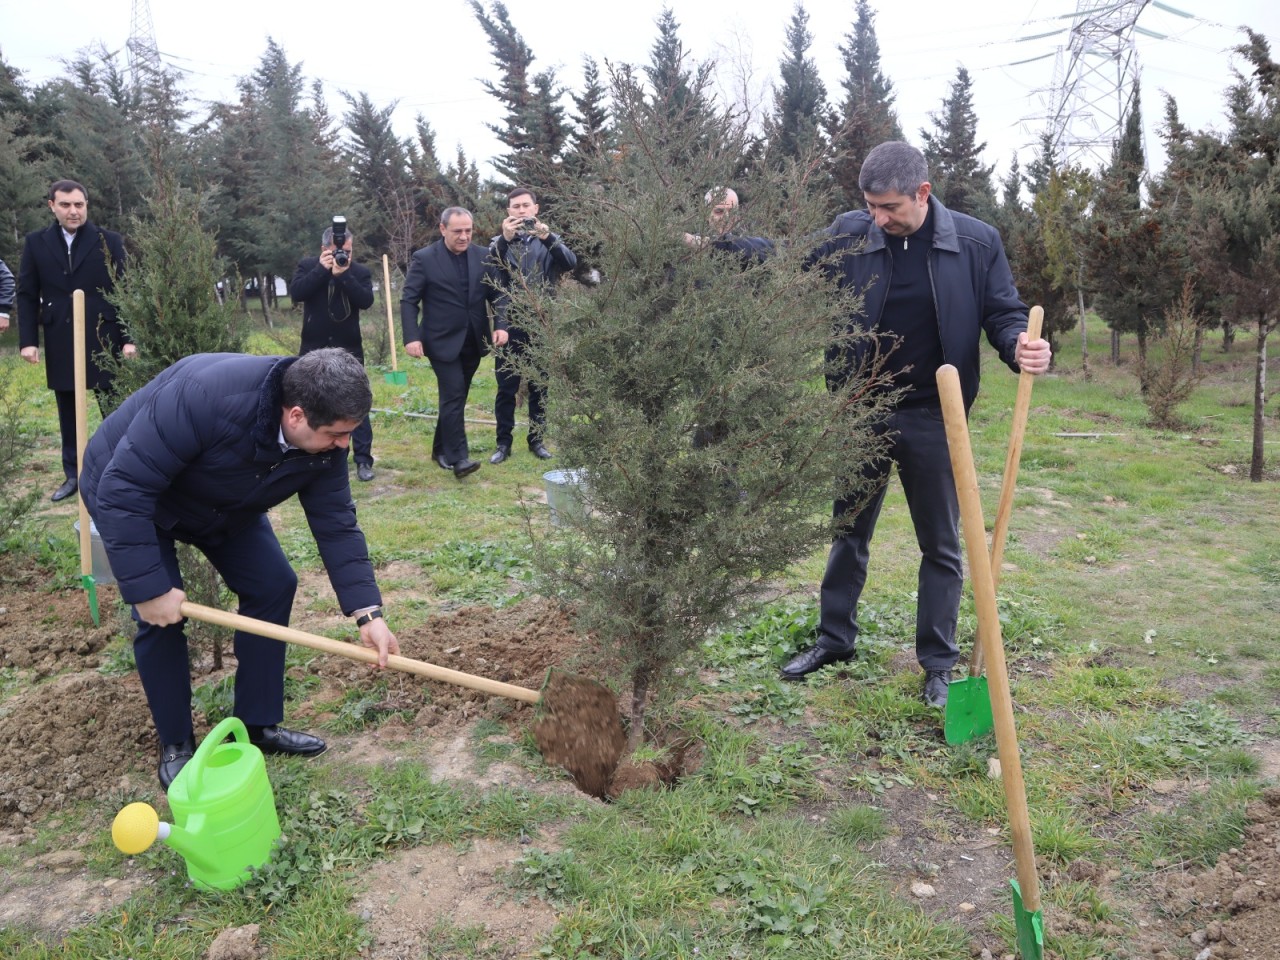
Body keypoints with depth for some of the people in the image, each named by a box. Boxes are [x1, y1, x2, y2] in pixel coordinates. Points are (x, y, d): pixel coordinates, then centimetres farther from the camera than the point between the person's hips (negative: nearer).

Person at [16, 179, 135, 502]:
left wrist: (129, 338, -7)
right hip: (60, 344, 2)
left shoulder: (110, 241, 1)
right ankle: (73, 475, 19)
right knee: (68, 412, 10)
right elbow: (26, 294, 7)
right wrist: (28, 340, -2)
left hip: (104, 340, -2)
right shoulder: (36, 242, 7)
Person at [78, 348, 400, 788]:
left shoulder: (324, 441, -23)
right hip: (127, 493, -6)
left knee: (273, 585, -3)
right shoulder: (207, 396, -44)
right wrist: (148, 587, -35)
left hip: (221, 503, 6)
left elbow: (336, 524, -16)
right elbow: (125, 488, -38)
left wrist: (367, 612, -23)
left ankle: (257, 724, 12)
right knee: (161, 613, -14)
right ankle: (175, 744, 8)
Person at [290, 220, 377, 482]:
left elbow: (366, 301, -16)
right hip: (314, 349, 2)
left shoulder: (360, 271, -1)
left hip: (348, 349, -2)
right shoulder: (307, 266, 1)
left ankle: (363, 459, 0)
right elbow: (295, 293, -14)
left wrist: (344, 274, -23)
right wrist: (322, 269, -19)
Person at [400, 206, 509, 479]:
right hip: (442, 341, -4)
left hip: (473, 341, 4)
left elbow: (496, 294, 5)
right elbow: (409, 300, -7)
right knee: (453, 396, -12)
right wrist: (411, 337, -19)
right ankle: (459, 457, -11)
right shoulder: (424, 259, -7)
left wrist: (501, 325, -11)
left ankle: (441, 448, 26)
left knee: (455, 396, 13)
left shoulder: (484, 256, 4)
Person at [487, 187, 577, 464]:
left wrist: (547, 237, -28)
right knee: (506, 386, 3)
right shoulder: (500, 242, 7)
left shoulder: (549, 240, 7)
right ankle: (504, 442, 11)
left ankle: (537, 439, 18)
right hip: (509, 324, 0)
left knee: (539, 386, 8)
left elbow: (570, 262, -12)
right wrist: (504, 239, -29)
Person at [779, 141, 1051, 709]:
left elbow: (1004, 313, -1)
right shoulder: (847, 237, -7)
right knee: (849, 530, 15)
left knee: (941, 545, 8)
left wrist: (1021, 348, -23)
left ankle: (939, 663, 23)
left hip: (933, 417, -1)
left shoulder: (976, 243, -7)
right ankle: (834, 639, 33)